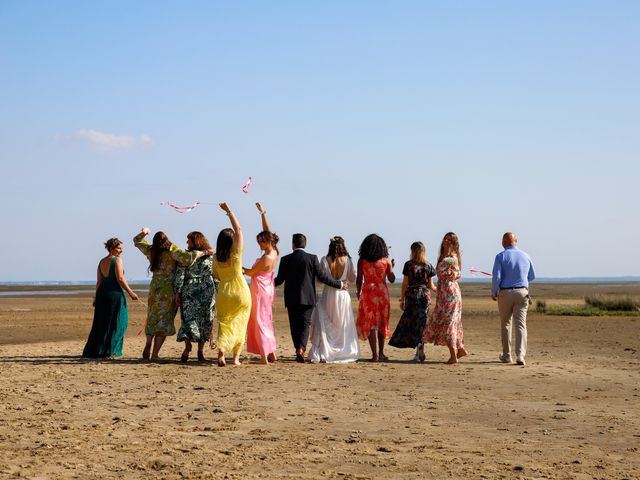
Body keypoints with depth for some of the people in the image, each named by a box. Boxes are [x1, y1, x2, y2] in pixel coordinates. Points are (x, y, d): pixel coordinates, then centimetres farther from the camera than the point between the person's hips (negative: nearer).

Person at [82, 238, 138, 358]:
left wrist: (96, 297, 15)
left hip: (102, 294, 7)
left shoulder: (102, 262, 12)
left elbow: (99, 282, 12)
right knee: (115, 323, 2)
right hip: (115, 293, -7)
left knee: (101, 323, 12)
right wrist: (130, 292, -11)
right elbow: (120, 279, -15)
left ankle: (93, 351, 13)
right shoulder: (117, 260, -8)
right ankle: (109, 352, 0)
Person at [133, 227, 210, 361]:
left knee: (152, 320, 19)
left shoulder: (150, 250, 6)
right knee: (164, 323, 0)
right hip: (169, 290, -5)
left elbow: (137, 241, 24)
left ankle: (147, 349, 9)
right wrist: (202, 253, -14)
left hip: (154, 289, 5)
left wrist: (143, 233, 40)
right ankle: (154, 355, -4)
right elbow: (186, 258, -25)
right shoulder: (171, 250, -10)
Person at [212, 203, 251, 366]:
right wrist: (229, 211, -5)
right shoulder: (235, 253, -10)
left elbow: (216, 276, 10)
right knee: (239, 325, 8)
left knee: (224, 323, 9)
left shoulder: (216, 257, -1)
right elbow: (238, 229, -8)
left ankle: (221, 349, -16)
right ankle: (236, 357, 5)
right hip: (240, 292, -2)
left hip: (224, 293, 2)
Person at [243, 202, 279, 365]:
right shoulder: (275, 252, 0)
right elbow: (267, 231, 10)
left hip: (260, 290, -9)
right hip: (268, 289, 9)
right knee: (266, 321, 16)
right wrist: (263, 213, 12)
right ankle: (271, 353, 19)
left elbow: (251, 272, -12)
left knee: (259, 321, -5)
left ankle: (264, 356, -10)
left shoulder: (267, 258, -23)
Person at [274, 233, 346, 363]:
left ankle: (299, 350, 11)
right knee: (305, 324, 2)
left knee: (295, 325, 10)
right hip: (307, 298, 0)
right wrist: (340, 284, 7)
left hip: (291, 299, 1)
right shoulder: (312, 258, -4)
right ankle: (301, 348, -17)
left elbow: (279, 279, 1)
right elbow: (323, 277, -5)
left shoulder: (285, 260, -3)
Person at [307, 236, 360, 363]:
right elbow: (352, 279, 1)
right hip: (343, 295, 1)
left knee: (324, 325, 6)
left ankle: (321, 353, -2)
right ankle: (345, 352, 16)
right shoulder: (347, 260, -7)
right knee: (343, 325, 13)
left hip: (328, 294, -1)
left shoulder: (325, 260, -9)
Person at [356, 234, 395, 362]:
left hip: (368, 291, -1)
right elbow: (391, 279, 4)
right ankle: (381, 353, 17)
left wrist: (358, 293, 16)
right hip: (382, 291, 1)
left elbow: (359, 280, 0)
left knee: (370, 323, 1)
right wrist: (392, 267, 20)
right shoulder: (386, 260, -1)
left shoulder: (362, 261, -3)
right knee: (382, 322, 13)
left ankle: (375, 354, -6)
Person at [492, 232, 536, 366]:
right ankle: (520, 355, -15)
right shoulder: (525, 256, 5)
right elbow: (532, 276, 17)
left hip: (505, 293, -2)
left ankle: (506, 355, 20)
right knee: (521, 324, -1)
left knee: (505, 324, 14)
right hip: (522, 292, 2)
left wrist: (493, 293, 2)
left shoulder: (501, 256, -7)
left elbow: (496, 277, -13)